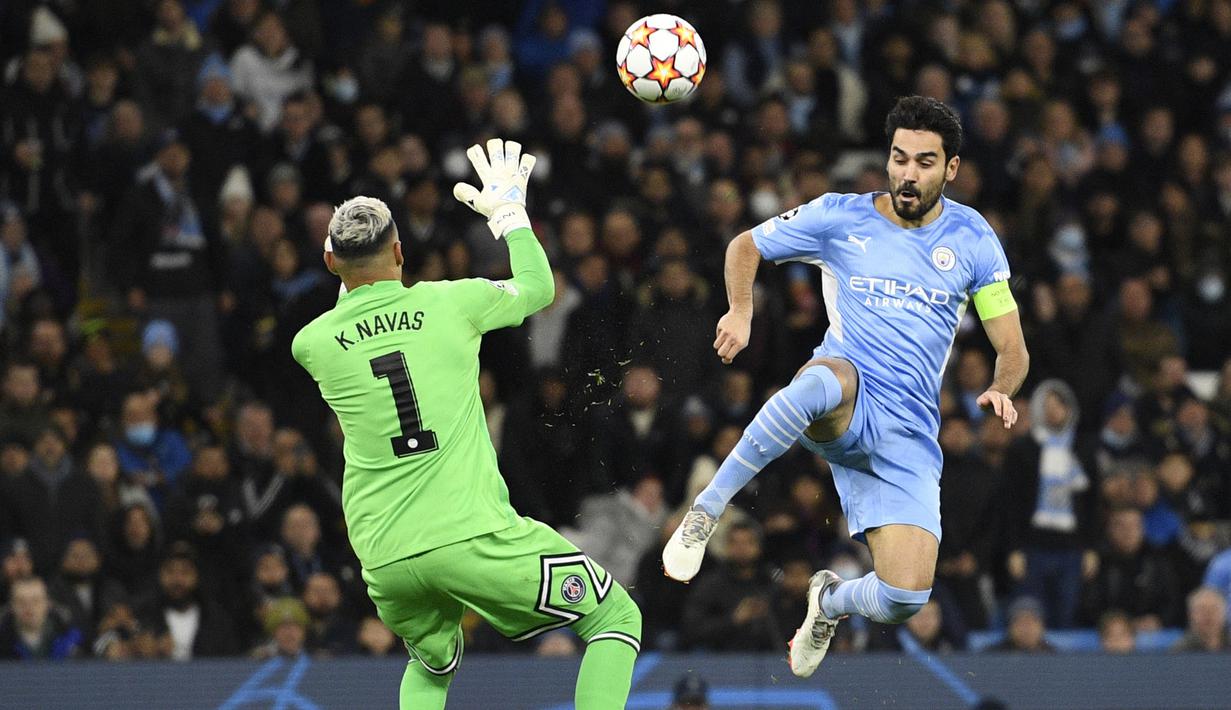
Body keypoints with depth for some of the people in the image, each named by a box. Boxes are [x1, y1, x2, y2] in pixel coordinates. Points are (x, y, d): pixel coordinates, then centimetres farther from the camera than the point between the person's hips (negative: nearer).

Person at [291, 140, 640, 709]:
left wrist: (349, 270, 41)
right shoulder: (450, 302, 0)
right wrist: (509, 210, 34)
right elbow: (537, 290, 21)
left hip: (386, 561, 4)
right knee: (616, 620, 10)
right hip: (474, 536, -4)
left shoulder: (310, 345, 5)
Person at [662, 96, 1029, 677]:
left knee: (904, 600, -13)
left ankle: (831, 600, 27)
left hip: (908, 435, 2)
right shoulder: (840, 218, 3)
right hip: (845, 403, -2)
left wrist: (1000, 389, -12)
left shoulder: (972, 239, 7)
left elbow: (1012, 350, 11)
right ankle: (705, 512, -33)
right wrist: (741, 313, -3)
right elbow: (745, 246, 17)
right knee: (825, 379, -43)